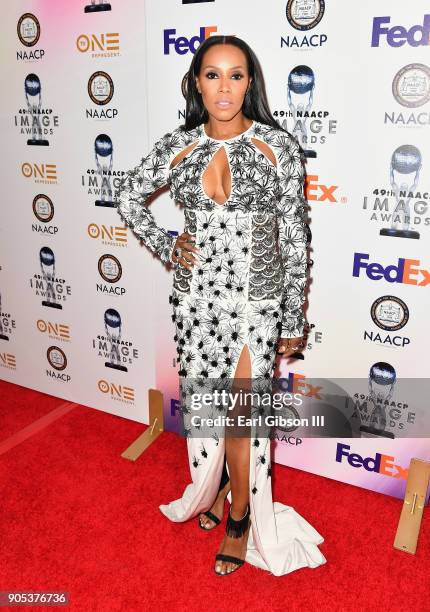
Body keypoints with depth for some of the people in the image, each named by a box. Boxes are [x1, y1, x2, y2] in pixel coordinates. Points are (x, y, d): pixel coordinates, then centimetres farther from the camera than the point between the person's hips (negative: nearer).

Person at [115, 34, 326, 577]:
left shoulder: (277, 145, -6)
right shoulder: (177, 145, 1)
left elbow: (294, 237, -4)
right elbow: (129, 196, 16)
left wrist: (294, 319, -2)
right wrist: (164, 246, 2)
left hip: (255, 300, -2)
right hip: (195, 297, 3)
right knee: (202, 402, 15)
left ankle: (240, 518, 28)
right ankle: (212, 487, 44)